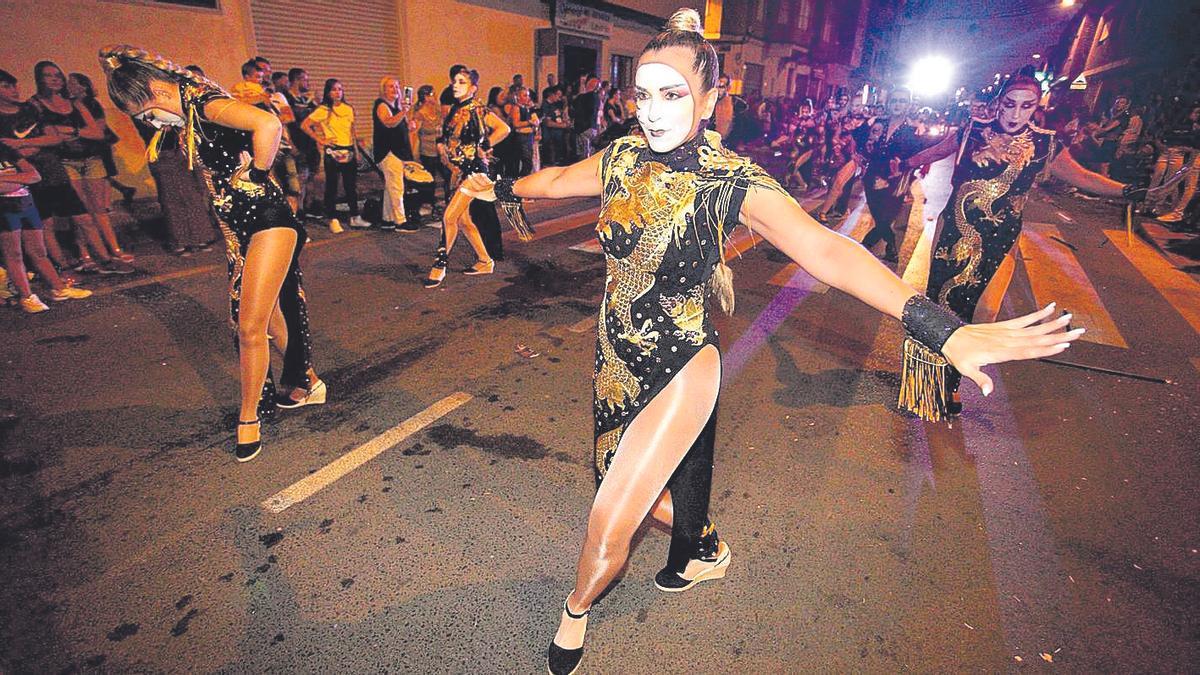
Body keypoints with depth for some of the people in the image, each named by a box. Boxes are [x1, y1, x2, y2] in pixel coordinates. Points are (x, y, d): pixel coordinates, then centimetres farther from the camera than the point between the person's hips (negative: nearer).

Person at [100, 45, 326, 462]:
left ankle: (249, 418, 6)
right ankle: (305, 385, 33)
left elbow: (267, 125, -33)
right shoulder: (186, 118, 14)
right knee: (269, 316, 16)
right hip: (239, 228, 10)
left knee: (251, 327, -8)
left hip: (268, 221, -10)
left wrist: (257, 173, -20)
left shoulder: (206, 104, -14)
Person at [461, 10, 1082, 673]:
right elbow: (557, 179, 17)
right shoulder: (621, 158, -2)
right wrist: (502, 188, 35)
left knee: (608, 524, -2)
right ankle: (705, 552, 55)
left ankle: (576, 611, 34)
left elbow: (824, 249, -31)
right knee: (640, 488, 23)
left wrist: (939, 326, -42)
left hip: (678, 368, -6)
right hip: (616, 359, 6)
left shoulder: (732, 181, -18)